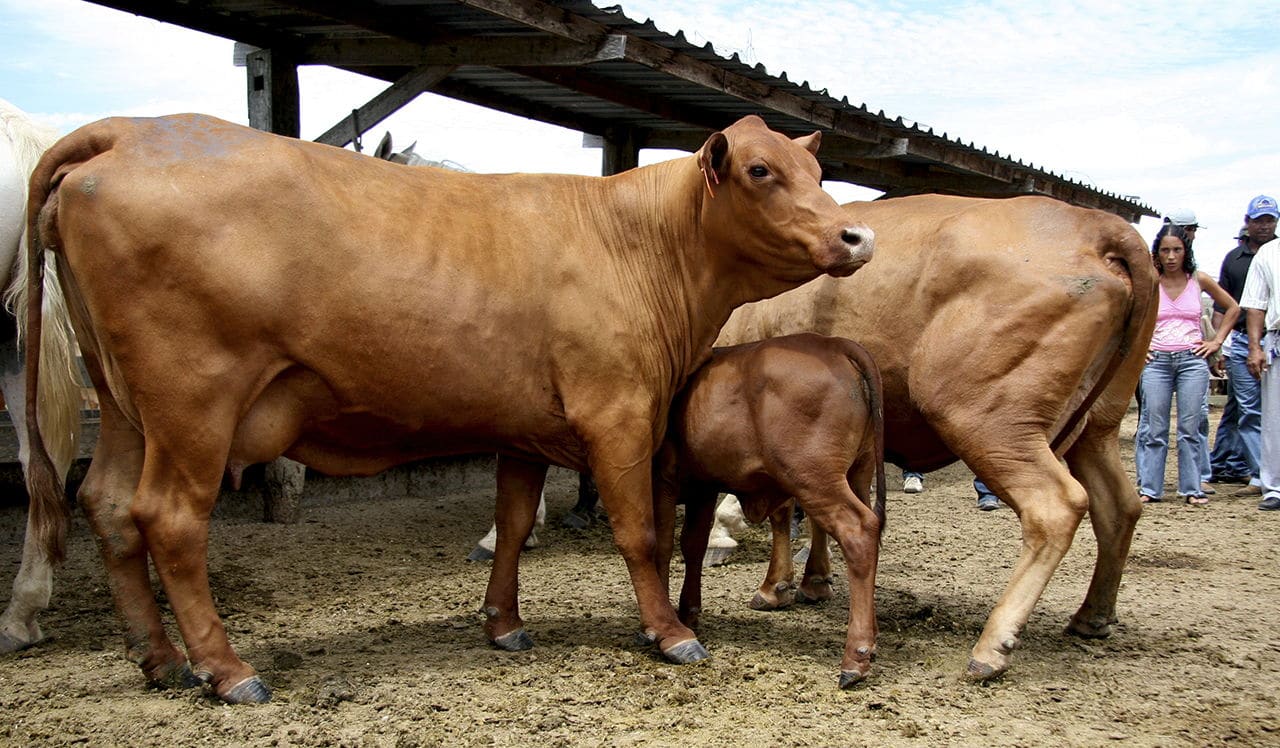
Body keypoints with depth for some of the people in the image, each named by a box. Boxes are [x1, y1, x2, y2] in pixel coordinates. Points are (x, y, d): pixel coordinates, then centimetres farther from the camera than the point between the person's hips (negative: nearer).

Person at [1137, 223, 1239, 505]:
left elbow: (1233, 308, 16)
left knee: (1190, 428, 1)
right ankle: (1149, 488, 6)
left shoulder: (1199, 280, 5)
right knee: (1155, 429, 1)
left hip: (1192, 360, 0)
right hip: (1156, 361, 0)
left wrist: (1217, 341, 8)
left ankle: (1192, 489, 7)